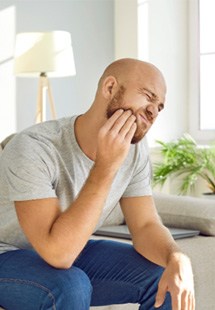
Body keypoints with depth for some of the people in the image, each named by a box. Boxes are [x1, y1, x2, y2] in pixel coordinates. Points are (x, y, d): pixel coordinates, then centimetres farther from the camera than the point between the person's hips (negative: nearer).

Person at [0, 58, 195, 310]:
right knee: (70, 287, -36)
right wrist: (106, 166, -40)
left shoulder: (133, 151, -11)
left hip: (70, 254, 6)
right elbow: (58, 253, -38)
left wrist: (177, 259, -30)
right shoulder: (33, 148, -31)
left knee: (165, 278, -11)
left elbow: (146, 225, -8)